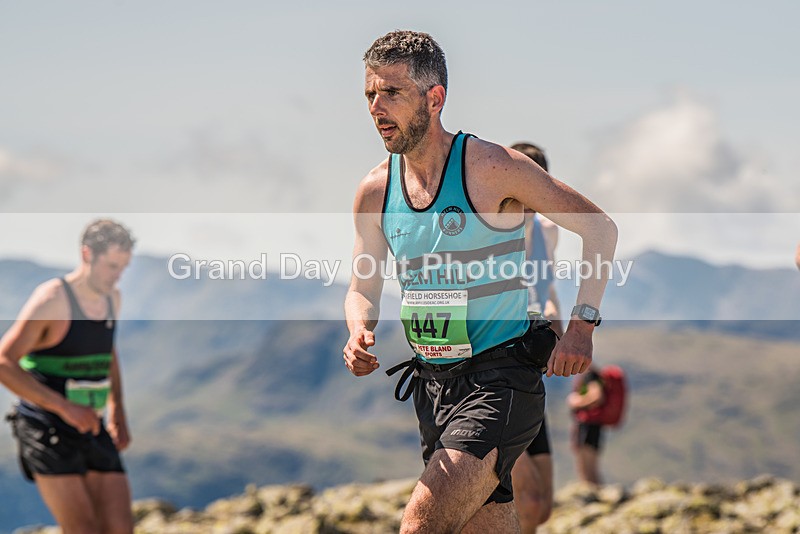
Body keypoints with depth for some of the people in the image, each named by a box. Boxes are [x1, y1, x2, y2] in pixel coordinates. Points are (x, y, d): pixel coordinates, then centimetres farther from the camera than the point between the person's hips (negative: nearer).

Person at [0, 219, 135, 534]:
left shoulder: (112, 299, 9)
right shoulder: (52, 300, -14)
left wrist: (118, 412, 20)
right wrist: (65, 407, -24)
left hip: (90, 430, 7)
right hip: (47, 433, -7)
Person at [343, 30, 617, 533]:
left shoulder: (491, 167, -12)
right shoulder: (375, 191, 5)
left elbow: (600, 228, -5)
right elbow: (363, 289, 12)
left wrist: (582, 326, -13)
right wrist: (360, 335, -11)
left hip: (501, 382, -6)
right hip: (431, 386, 6)